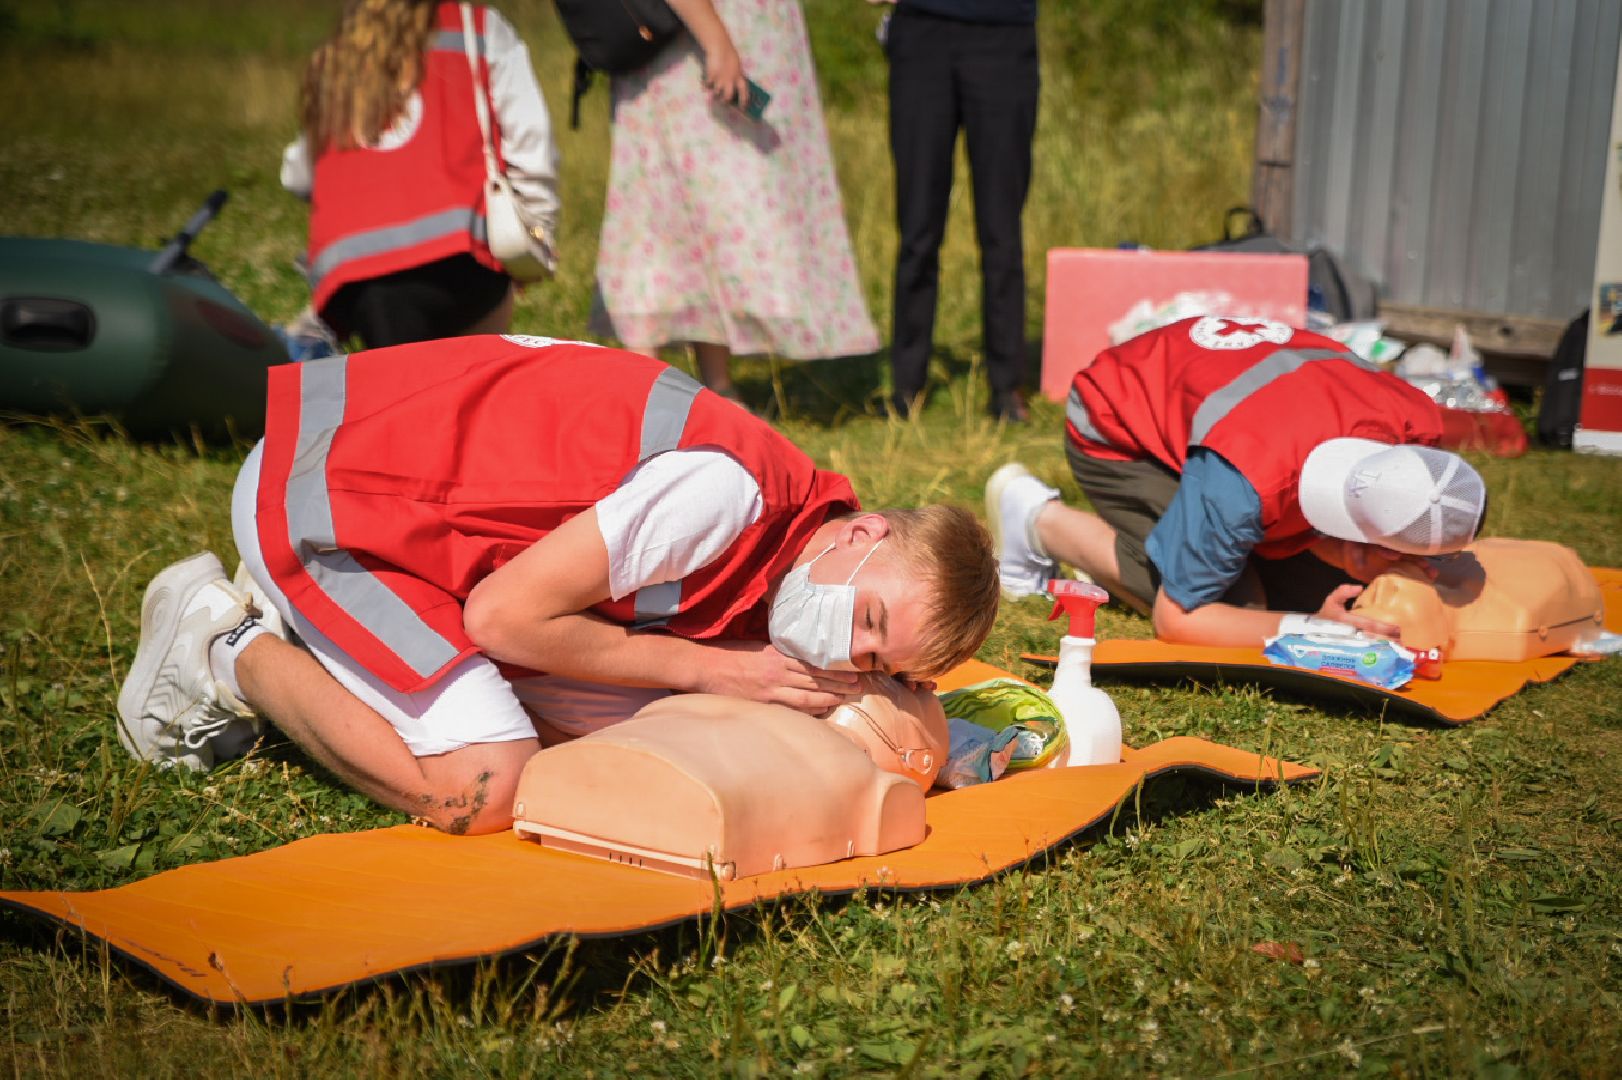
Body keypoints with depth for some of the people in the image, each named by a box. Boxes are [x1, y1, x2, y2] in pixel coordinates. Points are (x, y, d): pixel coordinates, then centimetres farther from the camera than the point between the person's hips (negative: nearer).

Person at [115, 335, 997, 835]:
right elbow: (506, 615, -24)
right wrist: (708, 668, -15)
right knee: (478, 787, -17)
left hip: (401, 468, 9)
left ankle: (284, 606, 16)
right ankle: (230, 649, 4)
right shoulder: (728, 490, -28)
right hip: (318, 484, -9)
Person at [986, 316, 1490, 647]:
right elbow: (1175, 620, -31)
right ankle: (1039, 518, -3)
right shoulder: (1243, 485, -43)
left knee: (1324, 589, -5)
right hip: (1115, 431, -6)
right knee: (1238, 601, -19)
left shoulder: (1417, 425, -26)